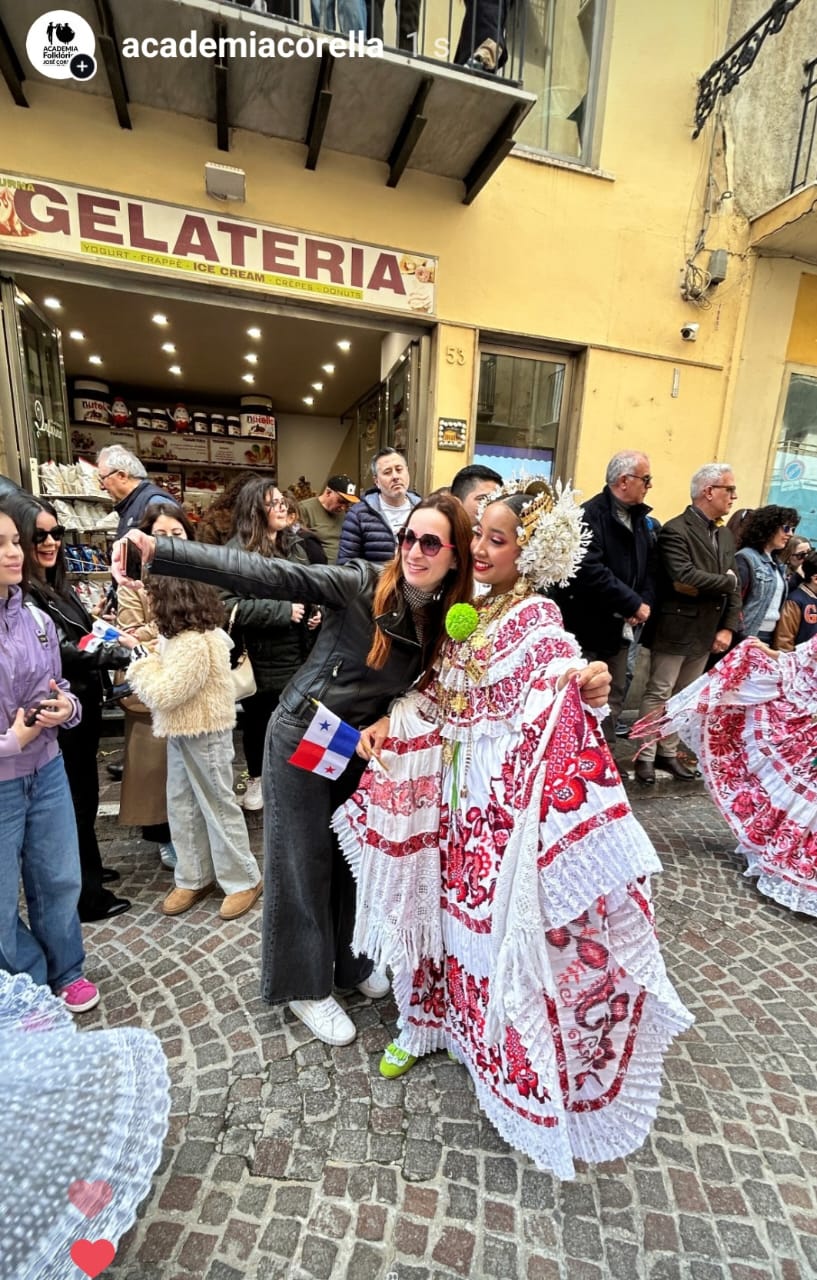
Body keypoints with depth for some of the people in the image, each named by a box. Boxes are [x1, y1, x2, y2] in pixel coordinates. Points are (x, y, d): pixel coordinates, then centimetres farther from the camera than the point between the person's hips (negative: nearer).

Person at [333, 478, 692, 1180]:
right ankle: (433, 1019, 45)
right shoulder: (471, 612, 6)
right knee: (449, 905, 20)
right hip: (456, 793, 7)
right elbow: (439, 694, 12)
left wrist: (585, 678, -49)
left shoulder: (538, 621, -14)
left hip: (506, 800, -6)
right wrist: (390, 722, 1)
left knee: (502, 924, 8)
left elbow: (559, 701, -28)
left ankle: (514, 1057, 35)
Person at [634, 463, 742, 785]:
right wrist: (726, 580, -10)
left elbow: (734, 588, 10)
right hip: (675, 630, -8)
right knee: (658, 694, 1)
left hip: (706, 633, 8)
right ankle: (646, 756, 12)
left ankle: (668, 753, 26)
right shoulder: (675, 530, -12)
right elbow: (685, 578, -26)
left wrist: (728, 628, -2)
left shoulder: (726, 536, 13)